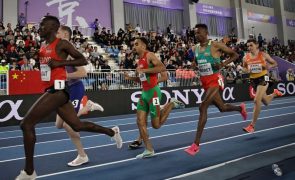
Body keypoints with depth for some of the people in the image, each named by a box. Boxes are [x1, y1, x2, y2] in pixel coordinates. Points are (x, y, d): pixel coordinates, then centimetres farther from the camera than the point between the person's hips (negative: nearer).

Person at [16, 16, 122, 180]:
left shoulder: (62, 44, -6)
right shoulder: (43, 46, 20)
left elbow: (83, 60, -9)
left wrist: (60, 63, -16)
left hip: (58, 90, -9)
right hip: (51, 90, 9)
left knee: (27, 124, -11)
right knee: (77, 125, 13)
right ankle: (112, 132, 29)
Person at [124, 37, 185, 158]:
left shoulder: (149, 55, -9)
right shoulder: (139, 61, 16)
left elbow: (163, 67, -23)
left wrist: (144, 70, -22)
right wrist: (130, 78, 8)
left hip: (153, 92, -8)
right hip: (144, 93, 8)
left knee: (156, 125, -1)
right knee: (140, 122, 1)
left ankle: (172, 104, 17)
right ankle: (149, 150, 9)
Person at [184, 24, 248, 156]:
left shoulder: (215, 45, -9)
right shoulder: (195, 48, 8)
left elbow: (235, 55, -2)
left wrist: (223, 64, -18)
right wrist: (193, 64, -2)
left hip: (215, 80, -7)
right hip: (204, 81, 7)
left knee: (203, 107, -20)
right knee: (222, 108, 19)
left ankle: (196, 144, -14)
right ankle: (240, 108, 54)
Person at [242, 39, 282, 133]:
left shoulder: (263, 55, -7)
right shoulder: (246, 57, -1)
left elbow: (275, 63, 4)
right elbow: (244, 68, 14)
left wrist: (269, 66, -17)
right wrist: (247, 70, -10)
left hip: (263, 78, -4)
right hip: (253, 79, 4)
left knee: (257, 100, -18)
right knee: (266, 102, 18)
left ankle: (252, 126, -11)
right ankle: (275, 93, 54)